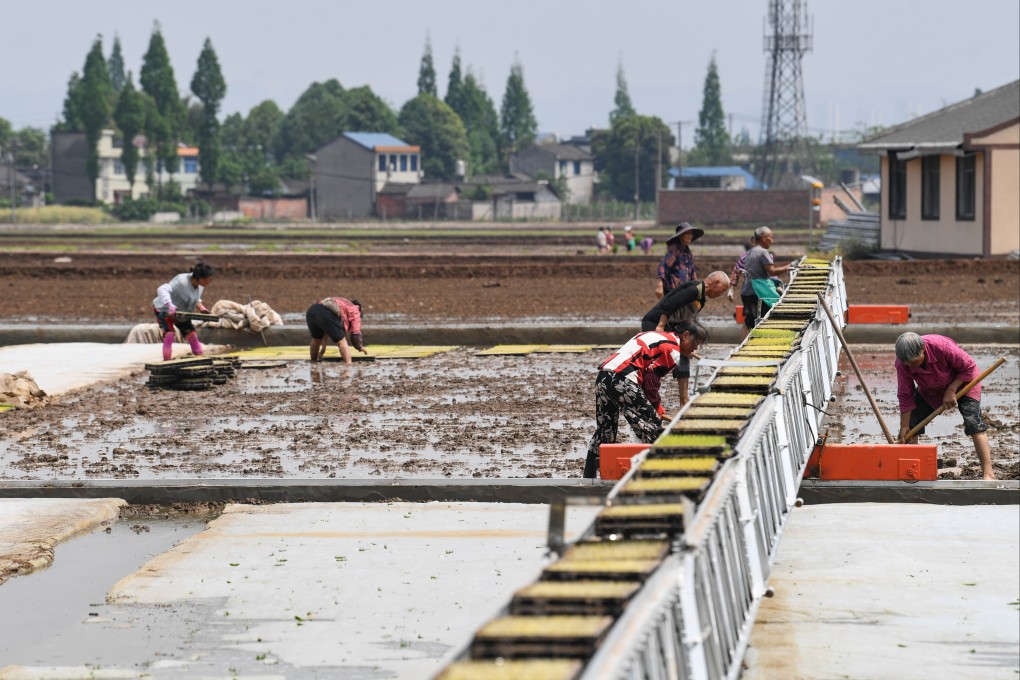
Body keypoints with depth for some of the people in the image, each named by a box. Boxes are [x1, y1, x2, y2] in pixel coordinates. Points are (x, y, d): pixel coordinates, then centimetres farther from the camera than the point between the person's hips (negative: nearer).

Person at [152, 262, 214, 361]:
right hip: (163, 310, -7)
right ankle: (166, 362, -18)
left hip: (181, 313, 7)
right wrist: (169, 306, -57)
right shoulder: (181, 282, -36)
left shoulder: (200, 286, -11)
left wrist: (201, 307, -13)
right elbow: (162, 290, -44)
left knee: (192, 335, 1)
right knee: (169, 335, -22)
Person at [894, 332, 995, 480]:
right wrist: (904, 427, -16)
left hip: (962, 381, -4)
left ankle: (988, 474, -22)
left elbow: (969, 367, -24)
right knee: (911, 422, -4)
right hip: (930, 389, 4)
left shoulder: (942, 346, -39)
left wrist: (951, 390, -27)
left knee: (973, 422, -19)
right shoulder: (902, 363, -27)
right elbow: (905, 396, -16)